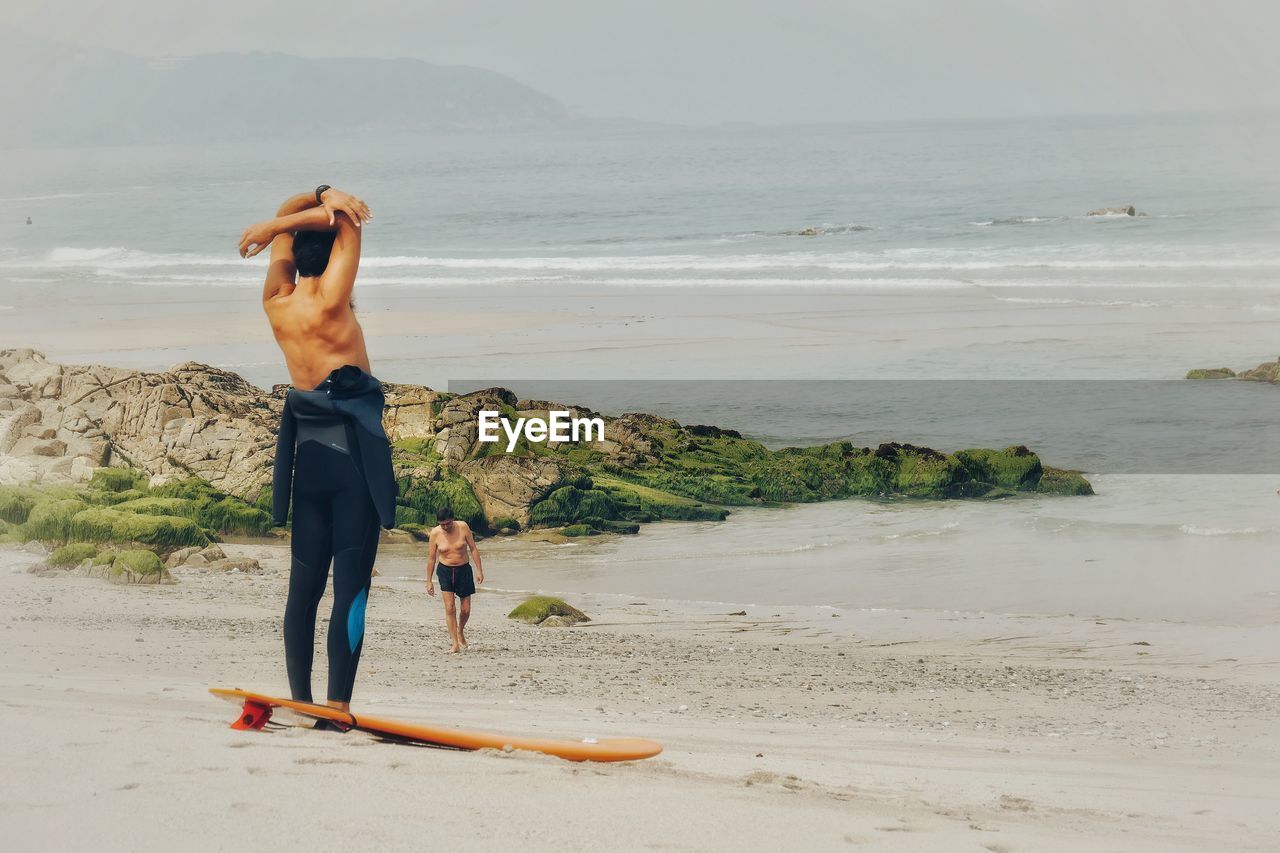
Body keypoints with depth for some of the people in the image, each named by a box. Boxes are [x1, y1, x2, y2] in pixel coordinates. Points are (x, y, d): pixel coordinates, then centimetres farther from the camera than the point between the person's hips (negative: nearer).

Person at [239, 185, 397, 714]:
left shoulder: (276, 301, 7)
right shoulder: (330, 298, -10)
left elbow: (287, 214, 17)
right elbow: (348, 218, -6)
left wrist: (320, 196, -2)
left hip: (307, 450, 7)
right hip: (351, 451, -6)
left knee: (304, 585, 10)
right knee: (351, 585, -6)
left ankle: (301, 703, 13)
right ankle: (338, 708, -10)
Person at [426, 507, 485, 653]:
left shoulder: (463, 527, -10)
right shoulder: (435, 534, -10)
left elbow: (473, 549, -2)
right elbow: (431, 557, -1)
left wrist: (479, 570, -6)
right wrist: (429, 581, 1)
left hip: (463, 570, 1)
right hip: (445, 571, -1)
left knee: (465, 609, 5)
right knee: (449, 608, -11)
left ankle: (460, 632, 35)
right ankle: (455, 644, -8)